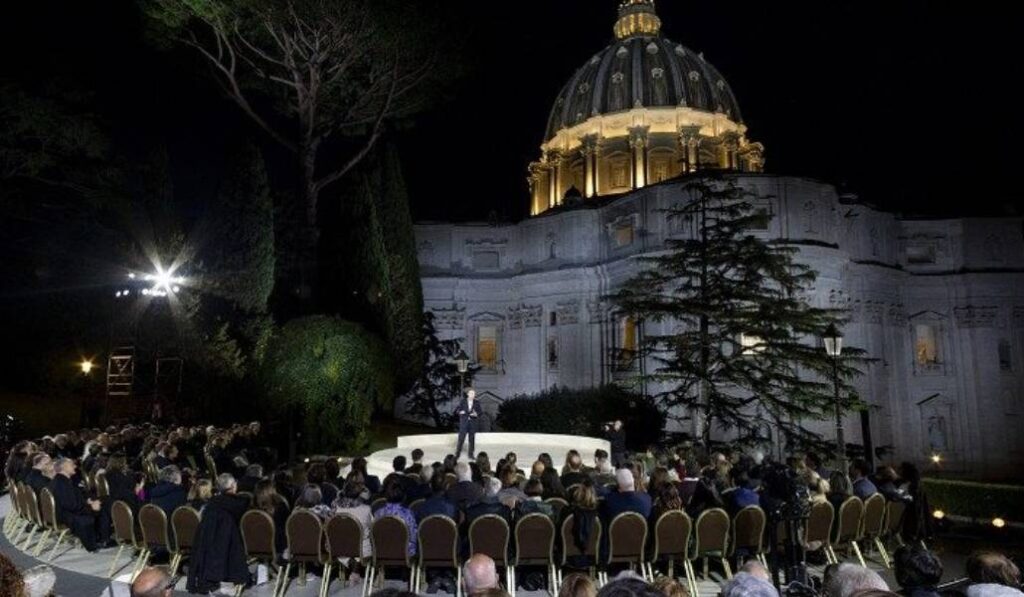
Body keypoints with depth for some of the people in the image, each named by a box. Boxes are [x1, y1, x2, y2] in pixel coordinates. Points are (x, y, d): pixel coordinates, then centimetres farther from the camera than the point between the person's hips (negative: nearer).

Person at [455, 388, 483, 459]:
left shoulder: (477, 402, 4)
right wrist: (460, 412, -18)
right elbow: (457, 410, 4)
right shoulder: (463, 401, 2)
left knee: (472, 439, 5)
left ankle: (470, 454, 16)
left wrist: (476, 414, -15)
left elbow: (481, 411, 5)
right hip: (464, 422, -2)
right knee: (461, 438, -3)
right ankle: (457, 454, 7)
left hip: (472, 423, 2)